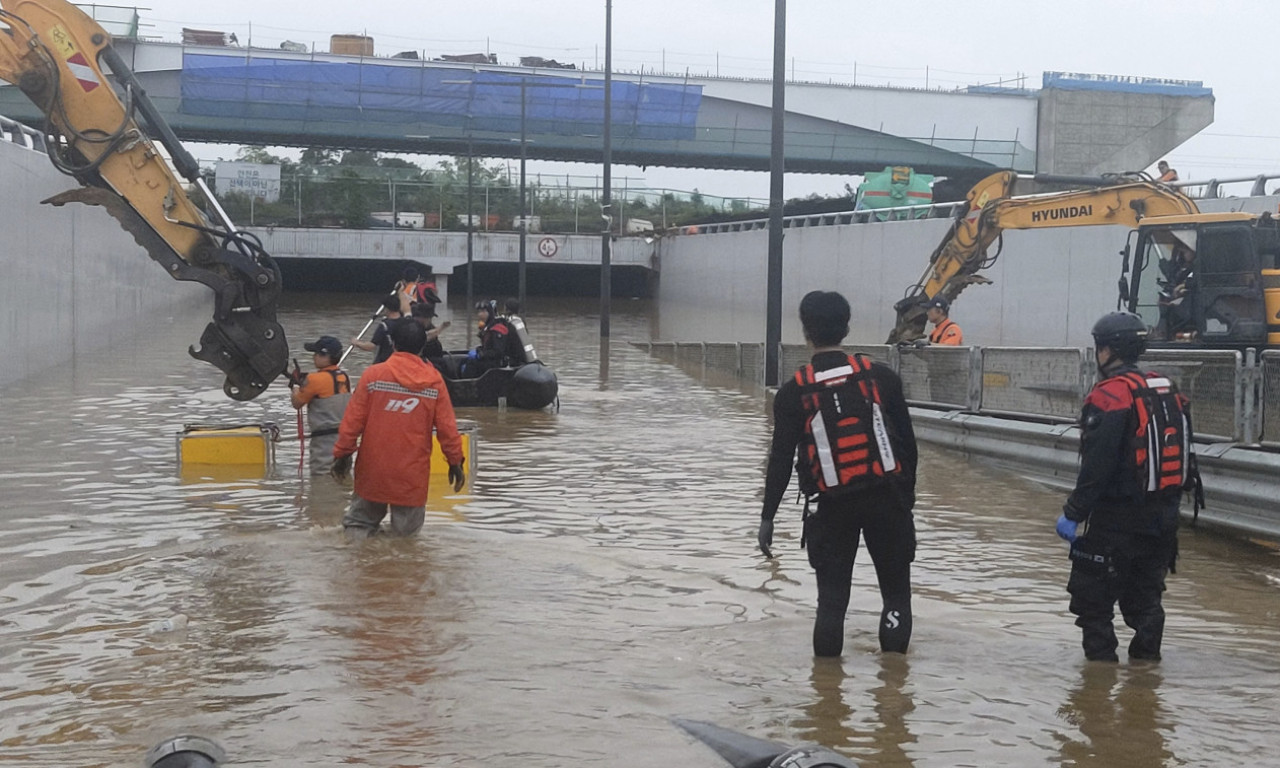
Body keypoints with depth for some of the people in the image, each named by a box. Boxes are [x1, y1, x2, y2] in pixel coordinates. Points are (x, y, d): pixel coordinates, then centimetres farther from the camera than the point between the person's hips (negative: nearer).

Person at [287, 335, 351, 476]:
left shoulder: (316, 379, -14)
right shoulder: (344, 377, 7)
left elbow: (296, 403, -3)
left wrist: (294, 385, 13)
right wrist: (305, 382, 16)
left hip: (325, 439, -8)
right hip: (344, 436, 8)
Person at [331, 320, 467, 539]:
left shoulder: (373, 375, -3)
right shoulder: (434, 380, -1)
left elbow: (353, 420, -3)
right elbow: (447, 426, 1)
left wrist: (342, 454, 6)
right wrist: (455, 461, 10)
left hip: (373, 469, 0)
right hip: (413, 472, 0)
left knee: (363, 519, 17)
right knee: (407, 531, 10)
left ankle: (357, 529, -7)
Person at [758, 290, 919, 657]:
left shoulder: (794, 392, -4)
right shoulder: (881, 376, -1)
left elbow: (781, 459, -5)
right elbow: (907, 442, 3)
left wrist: (767, 517, 1)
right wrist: (907, 491, 16)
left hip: (833, 506, 0)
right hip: (887, 498, 1)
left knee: (832, 595, 9)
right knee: (896, 589, 11)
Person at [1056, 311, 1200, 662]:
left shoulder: (1110, 394, -16)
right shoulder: (1167, 392, 10)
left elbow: (1097, 464, -21)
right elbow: (1183, 456, 16)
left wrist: (1074, 511, -16)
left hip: (1115, 519, -8)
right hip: (1162, 515, 8)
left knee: (1093, 598, 2)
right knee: (1145, 595, 18)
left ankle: (1101, 659, 2)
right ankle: (1146, 658, 21)